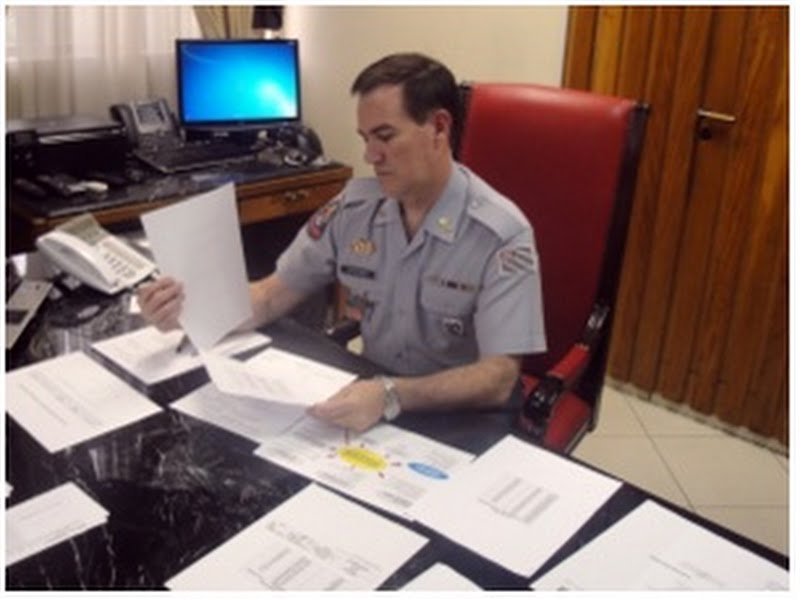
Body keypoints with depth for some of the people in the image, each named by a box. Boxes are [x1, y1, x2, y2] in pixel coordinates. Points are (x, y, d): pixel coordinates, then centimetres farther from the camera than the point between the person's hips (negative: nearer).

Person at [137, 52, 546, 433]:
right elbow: (275, 295, 3)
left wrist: (391, 396, -39)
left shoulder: (501, 236, -18)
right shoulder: (353, 207, -3)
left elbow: (497, 379, -24)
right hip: (371, 396, 5)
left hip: (462, 422, -4)